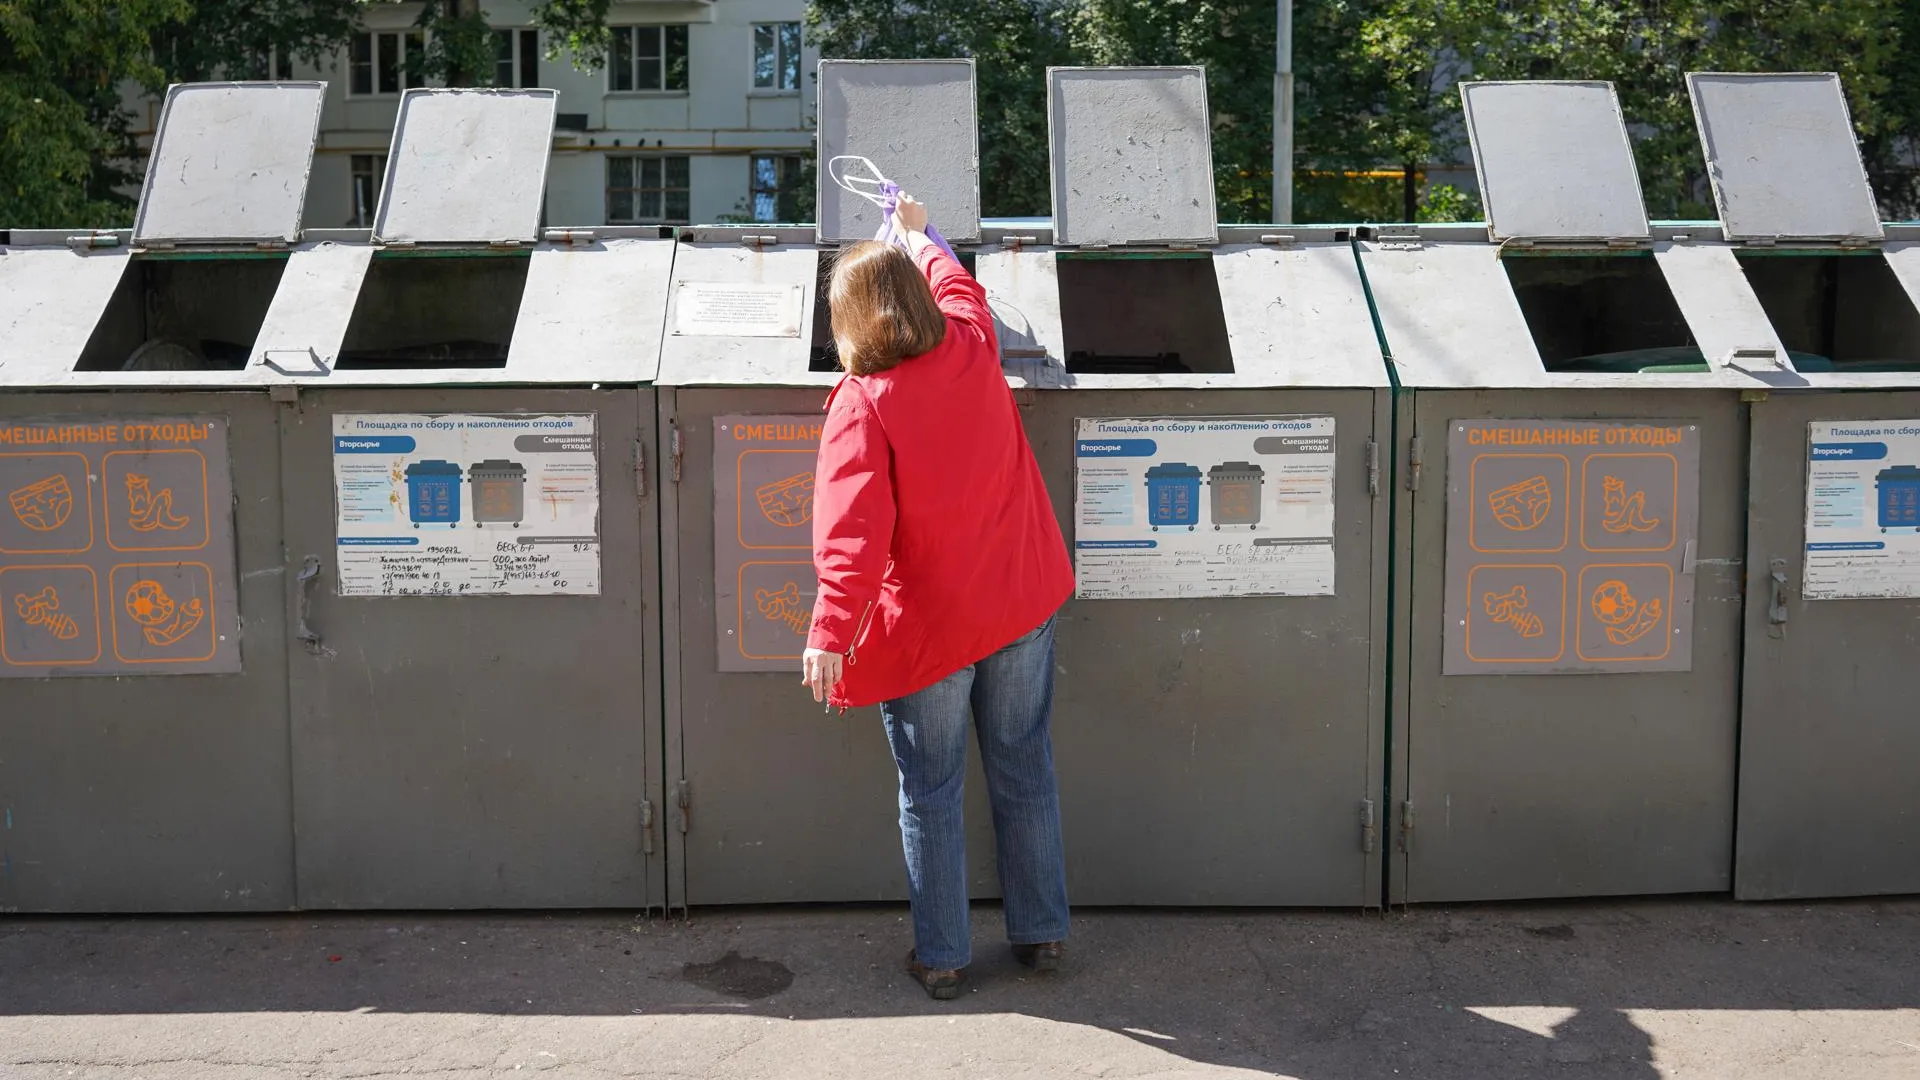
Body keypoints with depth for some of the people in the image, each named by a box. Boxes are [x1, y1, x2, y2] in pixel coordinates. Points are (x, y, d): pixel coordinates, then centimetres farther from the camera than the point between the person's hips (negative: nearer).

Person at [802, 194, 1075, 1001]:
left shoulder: (861, 403, -18)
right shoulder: (972, 350, -3)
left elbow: (853, 529, -27)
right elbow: (959, 288, 21)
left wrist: (830, 631, -29)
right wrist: (918, 236, 38)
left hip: (929, 626, -5)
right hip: (1022, 602, 5)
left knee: (932, 794, 10)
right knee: (1024, 772, 17)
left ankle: (941, 957, 19)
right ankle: (1041, 932, 27)